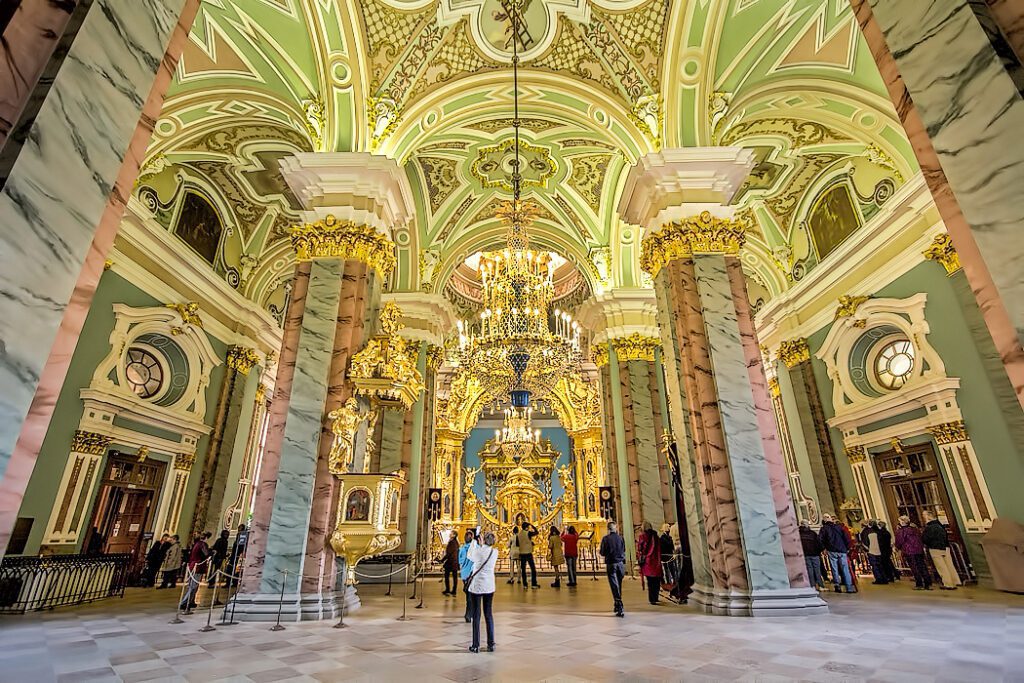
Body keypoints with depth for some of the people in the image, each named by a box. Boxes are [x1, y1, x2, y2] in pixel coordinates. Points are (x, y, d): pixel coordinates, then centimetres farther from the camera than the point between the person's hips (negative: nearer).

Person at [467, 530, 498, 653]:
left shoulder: (478, 550, -15)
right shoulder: (495, 552, -4)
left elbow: (469, 556, 6)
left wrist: (474, 543, 17)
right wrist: (479, 545, 22)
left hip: (476, 585, -3)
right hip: (489, 586, 4)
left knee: (476, 615, 5)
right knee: (488, 614, 13)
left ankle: (476, 645, 9)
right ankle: (491, 644, 16)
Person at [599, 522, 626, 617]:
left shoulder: (605, 538, -8)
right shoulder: (620, 538, 1)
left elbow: (602, 553, -5)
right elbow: (623, 551, 13)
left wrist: (599, 551, 17)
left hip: (611, 564, -4)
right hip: (621, 563, 4)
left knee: (614, 586, -2)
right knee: (619, 585, 18)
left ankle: (620, 609, -8)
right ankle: (617, 605, 30)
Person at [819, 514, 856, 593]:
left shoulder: (824, 528, 2)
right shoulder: (838, 527, 10)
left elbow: (820, 539, -9)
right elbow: (846, 538, 5)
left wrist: (824, 548, 0)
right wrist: (847, 548, 10)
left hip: (832, 551, -2)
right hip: (842, 551, 2)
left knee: (835, 569, 4)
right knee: (845, 569, 3)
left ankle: (837, 585, -1)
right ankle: (849, 587, 0)